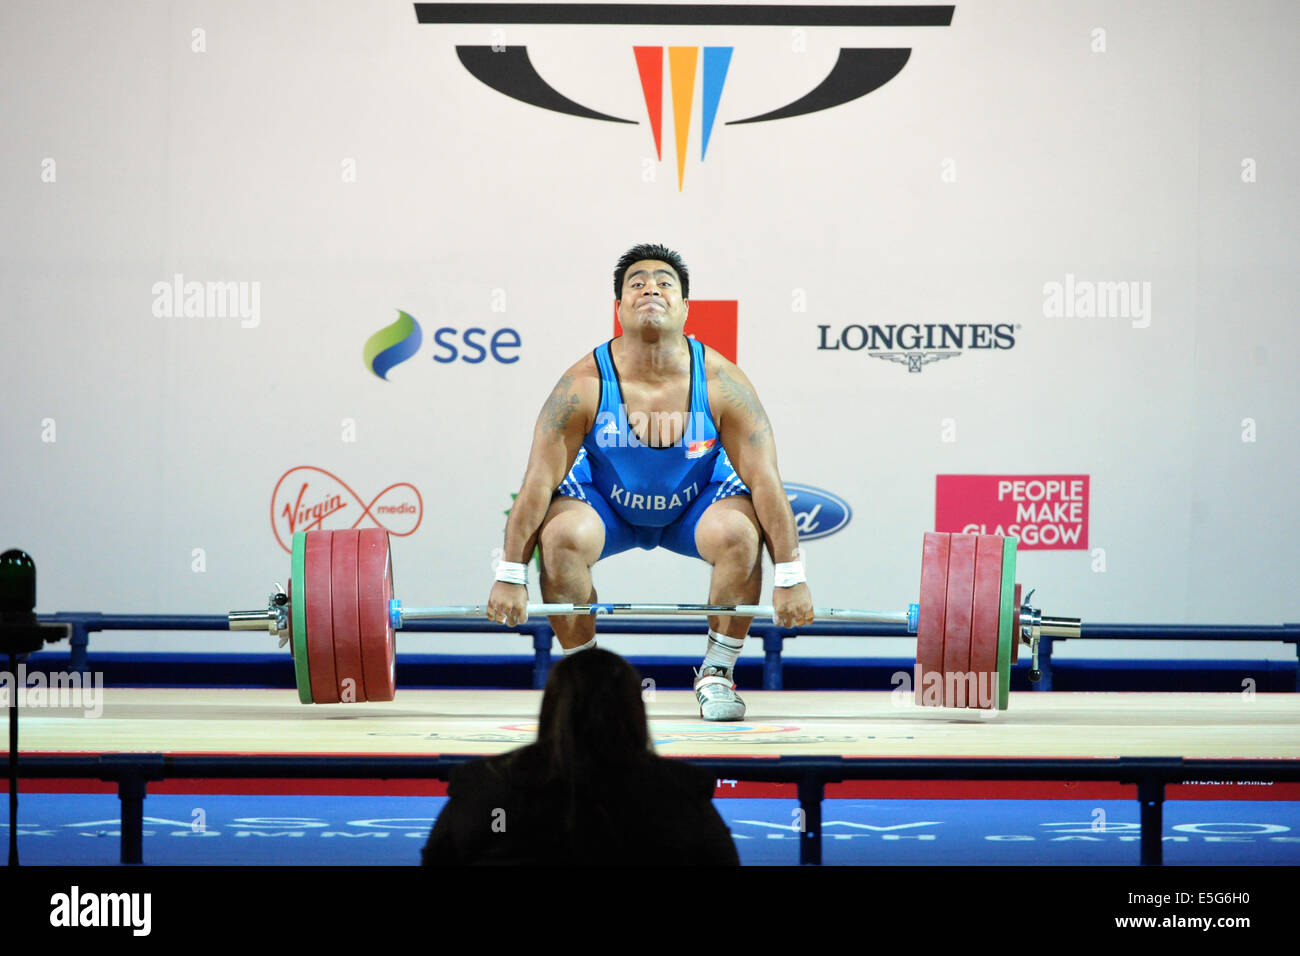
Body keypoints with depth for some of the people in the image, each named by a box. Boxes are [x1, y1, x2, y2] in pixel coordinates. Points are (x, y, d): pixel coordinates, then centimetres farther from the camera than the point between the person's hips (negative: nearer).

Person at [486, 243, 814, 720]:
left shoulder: (722, 383, -27)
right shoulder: (583, 385, -28)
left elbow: (764, 480, -23)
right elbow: (540, 480, -24)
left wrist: (790, 577, -24)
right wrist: (510, 576, -25)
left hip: (696, 502, 0)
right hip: (606, 501, 0)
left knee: (740, 535, -30)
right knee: (563, 537, -31)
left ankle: (717, 674, -8)